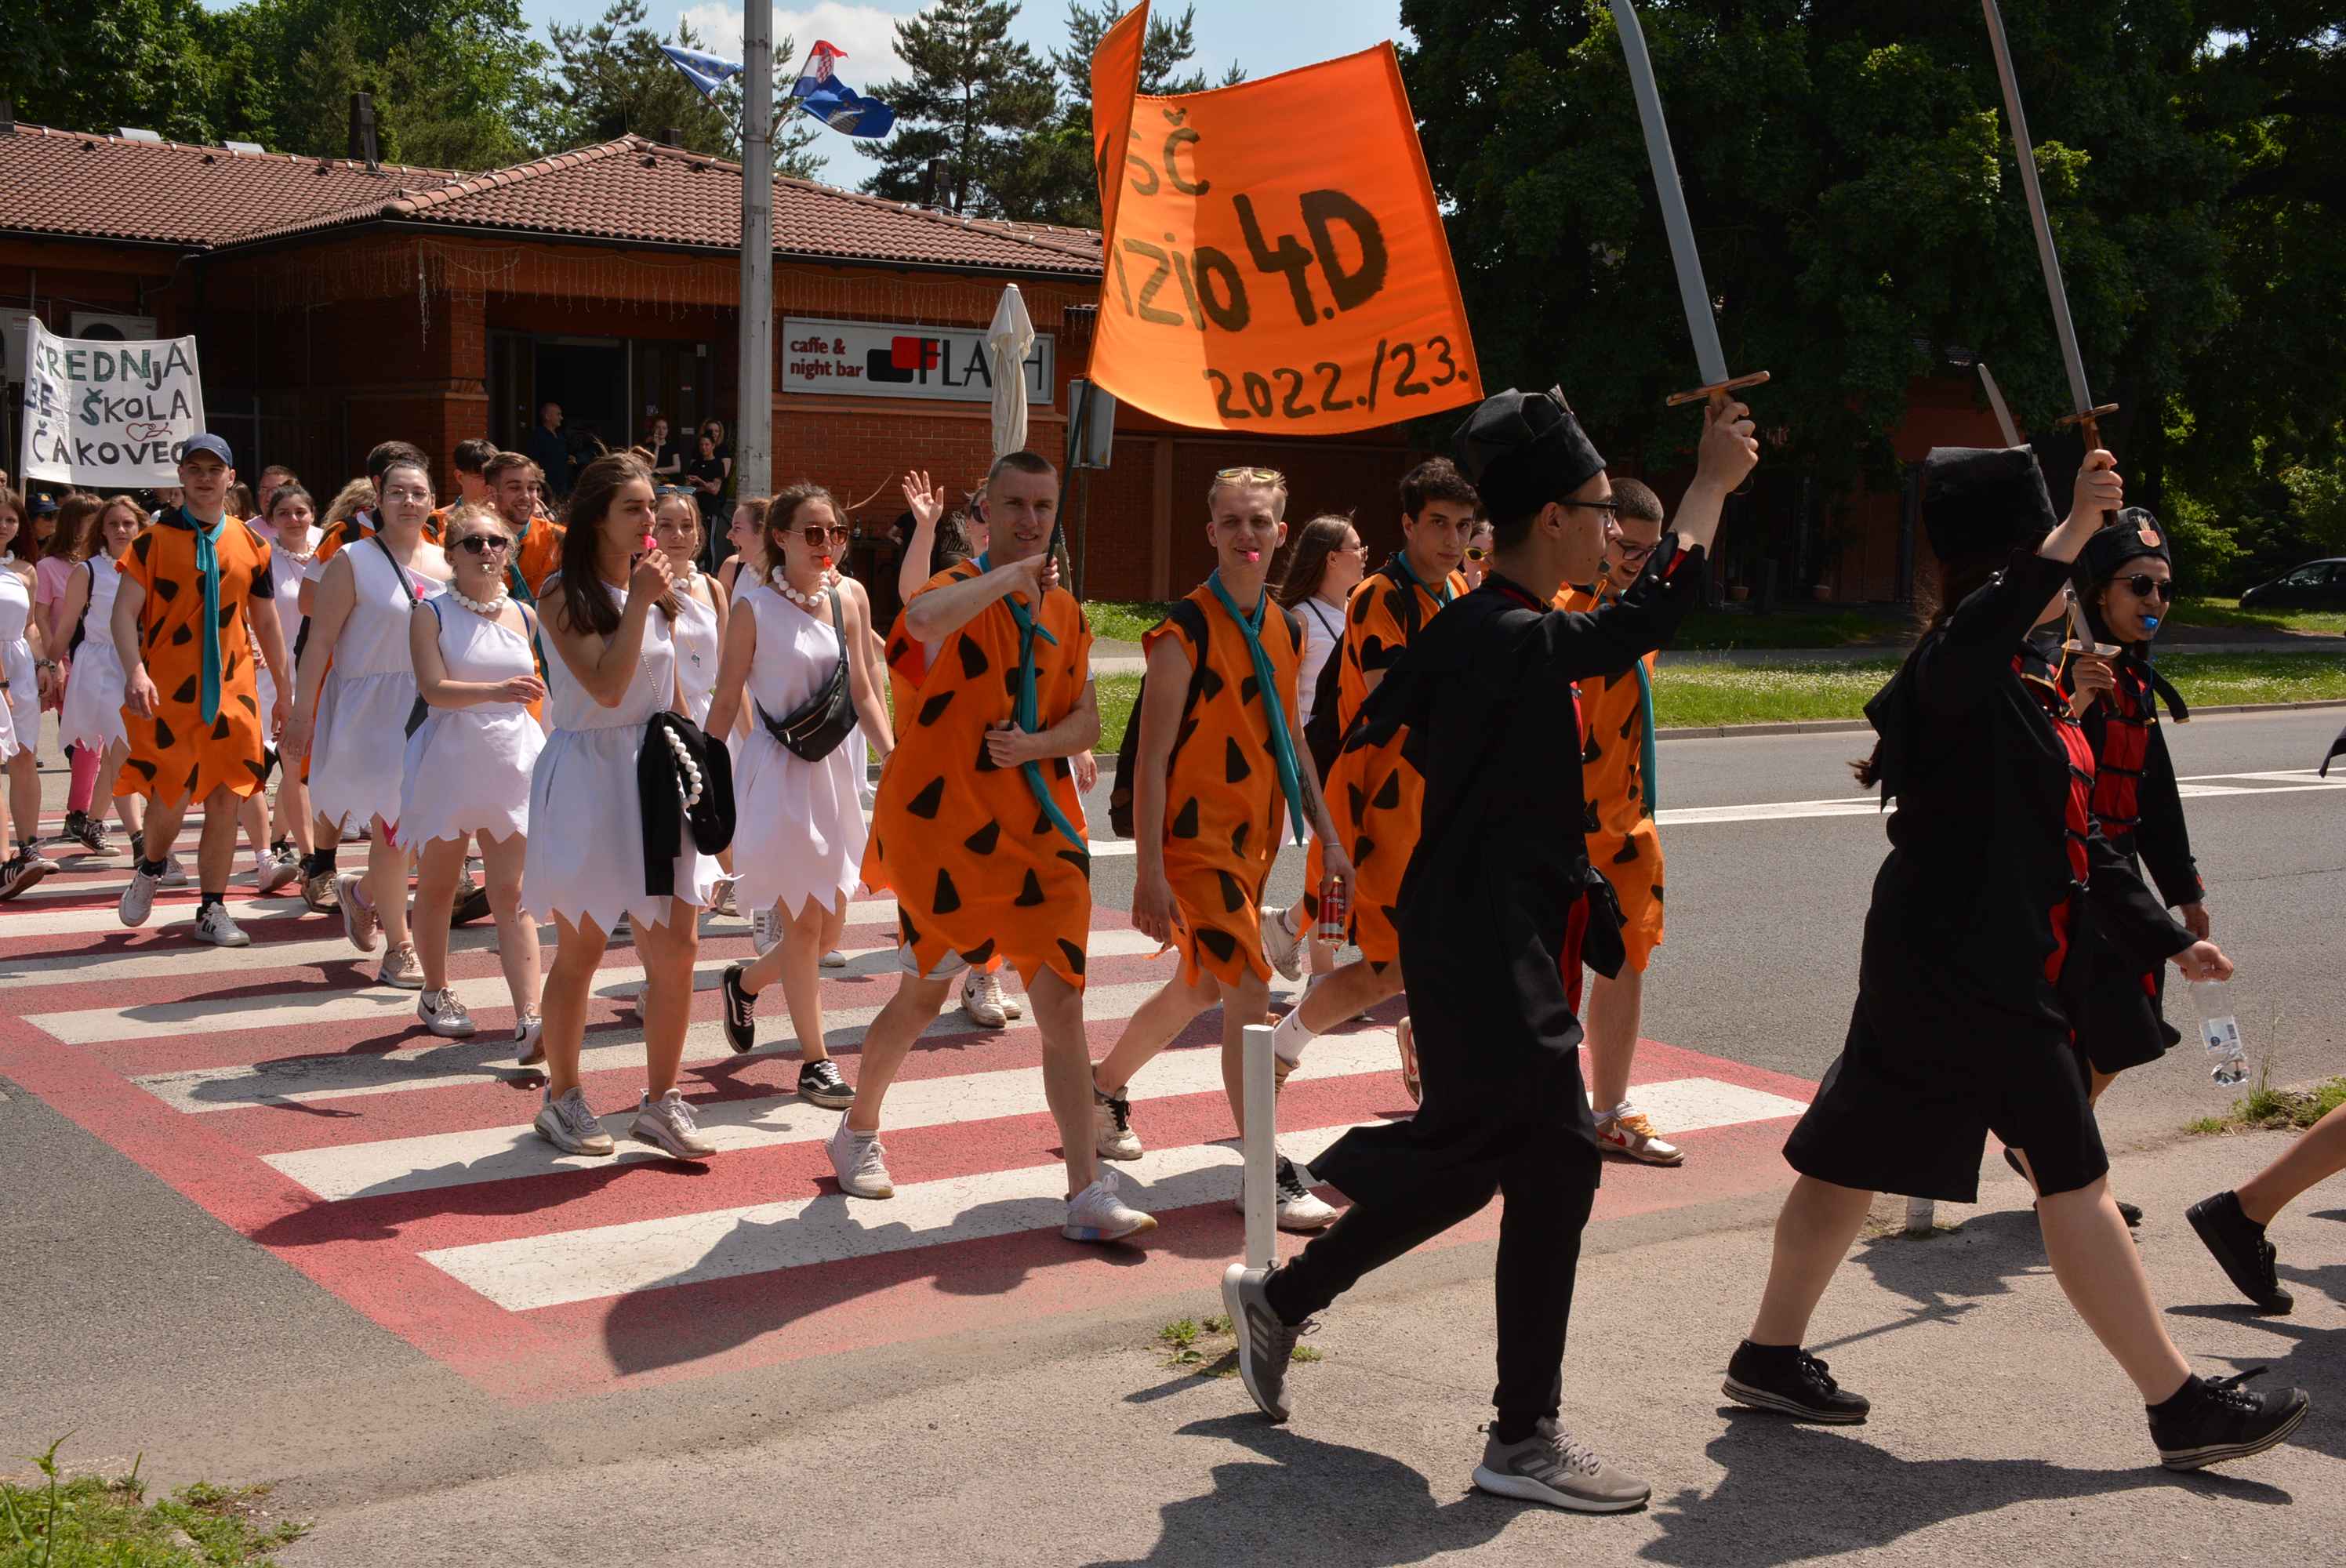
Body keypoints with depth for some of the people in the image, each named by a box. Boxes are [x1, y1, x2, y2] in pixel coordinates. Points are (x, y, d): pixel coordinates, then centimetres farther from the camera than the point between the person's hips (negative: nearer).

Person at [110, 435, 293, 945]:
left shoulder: (251, 546, 8)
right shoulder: (154, 540, -2)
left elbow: (266, 622, 15)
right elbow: (125, 612, -8)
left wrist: (285, 692, 16)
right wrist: (135, 670, -24)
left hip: (232, 692, 3)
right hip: (168, 693, -3)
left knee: (225, 802, 2)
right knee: (170, 799, -5)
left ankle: (212, 910, 13)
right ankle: (150, 868, 27)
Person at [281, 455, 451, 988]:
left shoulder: (446, 563, 10)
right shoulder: (353, 561, -4)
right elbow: (319, 640, -7)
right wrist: (301, 714, -12)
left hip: (432, 707, 5)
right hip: (372, 708, -5)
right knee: (393, 827, -4)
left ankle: (362, 892, 35)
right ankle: (398, 948, 9)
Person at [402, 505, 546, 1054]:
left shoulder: (525, 616, 8)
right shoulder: (432, 614, -3)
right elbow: (435, 689, -18)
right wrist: (496, 690, -32)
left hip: (513, 763, 2)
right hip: (449, 761, -2)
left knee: (512, 893, -5)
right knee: (437, 886, 11)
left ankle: (529, 1019, -12)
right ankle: (435, 994, 31)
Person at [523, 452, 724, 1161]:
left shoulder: (657, 589, 12)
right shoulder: (565, 596, -8)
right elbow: (607, 686, -19)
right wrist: (637, 602, -17)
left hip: (655, 776, 6)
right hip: (587, 776, -5)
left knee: (677, 947, 0)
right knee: (580, 951, 4)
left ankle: (660, 1100, 11)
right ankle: (562, 1098, 20)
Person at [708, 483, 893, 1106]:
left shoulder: (849, 596, 4)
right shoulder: (756, 606, -10)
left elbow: (863, 690, 8)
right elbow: (726, 701, -6)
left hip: (833, 769, 6)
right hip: (776, 773, -6)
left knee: (828, 919, 10)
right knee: (803, 923, -2)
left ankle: (746, 981, 38)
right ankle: (815, 1061, 9)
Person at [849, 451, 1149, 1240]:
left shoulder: (1065, 611, 10)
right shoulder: (962, 591, -10)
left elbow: (1087, 721, 12)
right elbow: (923, 618, -37)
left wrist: (1038, 744, -9)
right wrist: (1014, 573, -26)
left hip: (1037, 828, 5)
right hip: (944, 823, -5)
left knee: (1061, 1002, -4)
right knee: (926, 991, 10)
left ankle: (1088, 1193, -2)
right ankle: (857, 1131, 36)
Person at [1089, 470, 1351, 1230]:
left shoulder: (1287, 630, 8)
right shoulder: (1186, 631, -14)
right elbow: (1152, 758, -16)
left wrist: (1329, 838, 15)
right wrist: (1148, 872, -21)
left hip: (1252, 837, 8)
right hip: (1194, 833, -8)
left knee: (1199, 987, 19)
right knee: (1248, 986, -13)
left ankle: (1103, 1088, 41)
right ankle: (1268, 1174, -6)